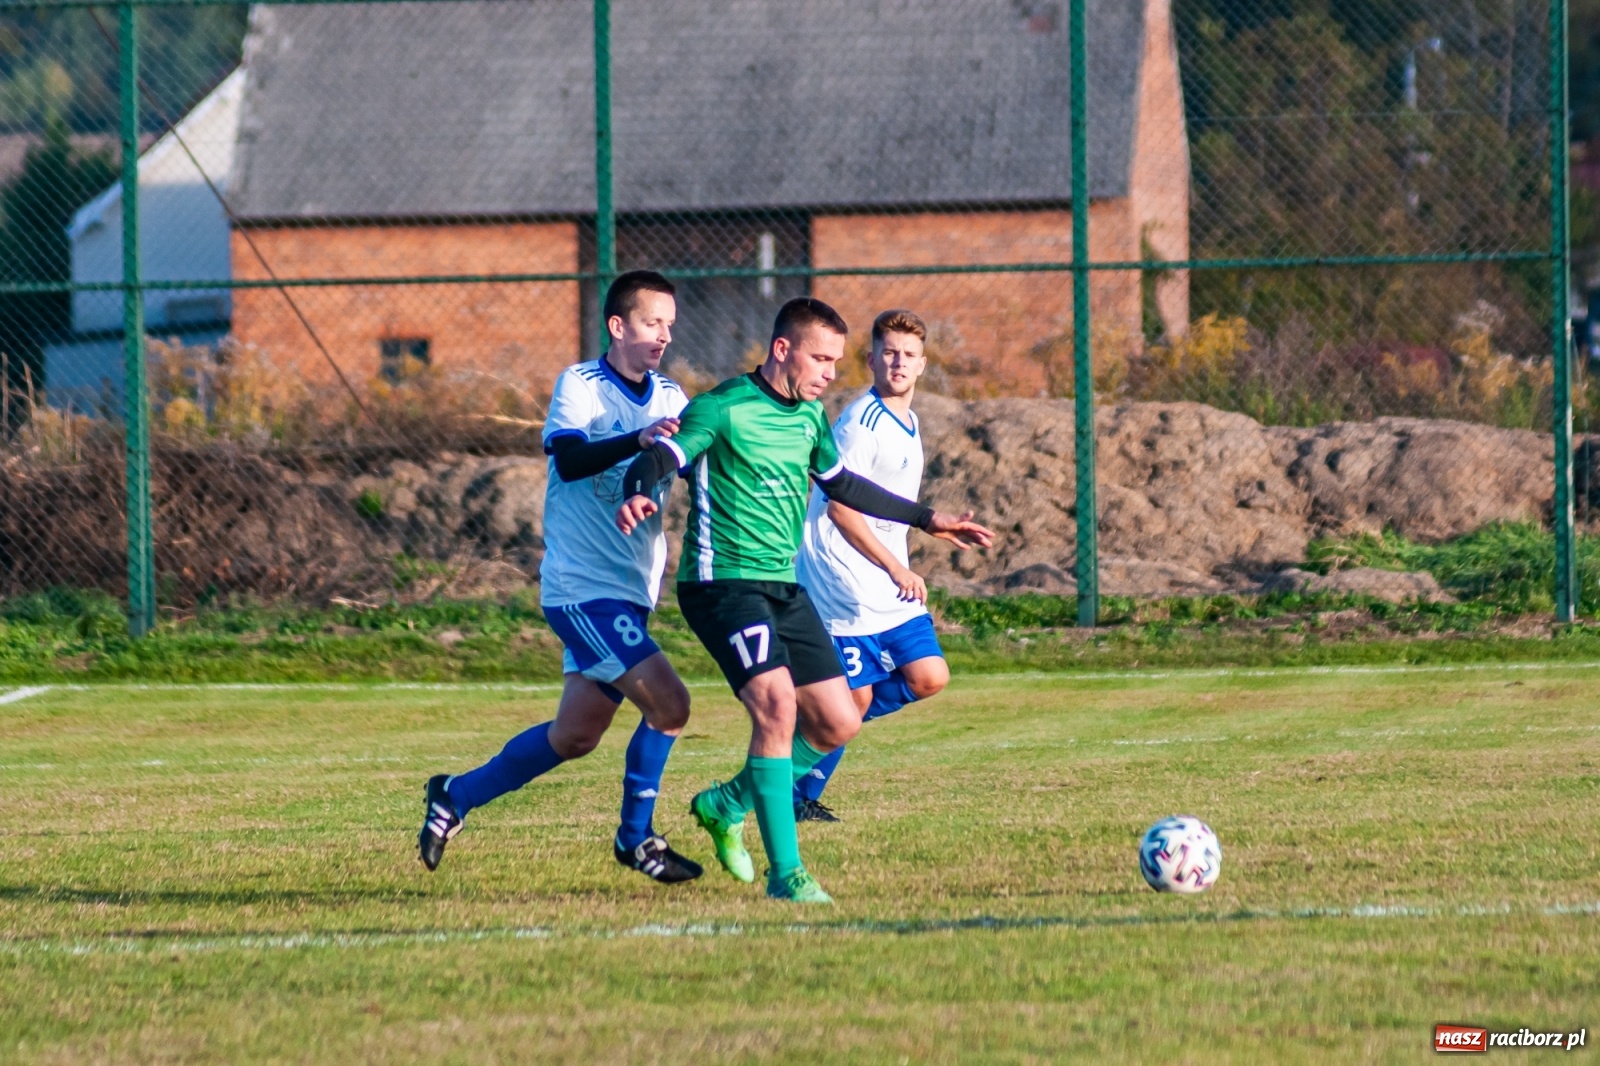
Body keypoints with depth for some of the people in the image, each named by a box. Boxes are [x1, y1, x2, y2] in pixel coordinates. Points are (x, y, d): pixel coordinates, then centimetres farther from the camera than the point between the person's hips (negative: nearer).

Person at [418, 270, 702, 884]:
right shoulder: (580, 385, -9)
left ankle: (457, 796, 28)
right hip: (581, 586, -8)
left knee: (575, 735, 10)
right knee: (667, 703, -18)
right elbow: (569, 459, -26)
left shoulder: (668, 396, 11)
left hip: (630, 591, 8)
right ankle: (635, 838, -2)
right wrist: (638, 441, -41)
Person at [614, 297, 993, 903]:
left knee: (838, 724, 5)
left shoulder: (810, 416, 13)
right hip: (723, 581, -8)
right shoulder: (723, 409, -11)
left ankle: (726, 805, 26)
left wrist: (926, 519, 33)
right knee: (777, 703, -25)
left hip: (782, 588, 8)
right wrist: (637, 495, -46)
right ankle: (785, 872, -20)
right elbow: (655, 460, -22)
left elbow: (841, 485, 29)